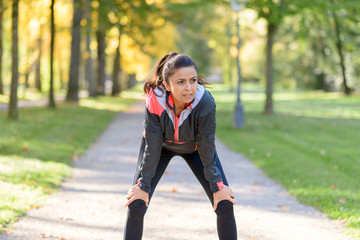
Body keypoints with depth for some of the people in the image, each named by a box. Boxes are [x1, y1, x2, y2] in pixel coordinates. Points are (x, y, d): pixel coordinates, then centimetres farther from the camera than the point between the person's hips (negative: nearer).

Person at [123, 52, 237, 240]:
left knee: (225, 204, -8)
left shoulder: (205, 102, -36)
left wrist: (217, 187, -17)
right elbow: (152, 148, -24)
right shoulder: (155, 100, -35)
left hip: (194, 147, 0)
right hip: (162, 145, 0)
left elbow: (206, 149, -24)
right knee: (136, 206, -11)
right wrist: (143, 186, -17)